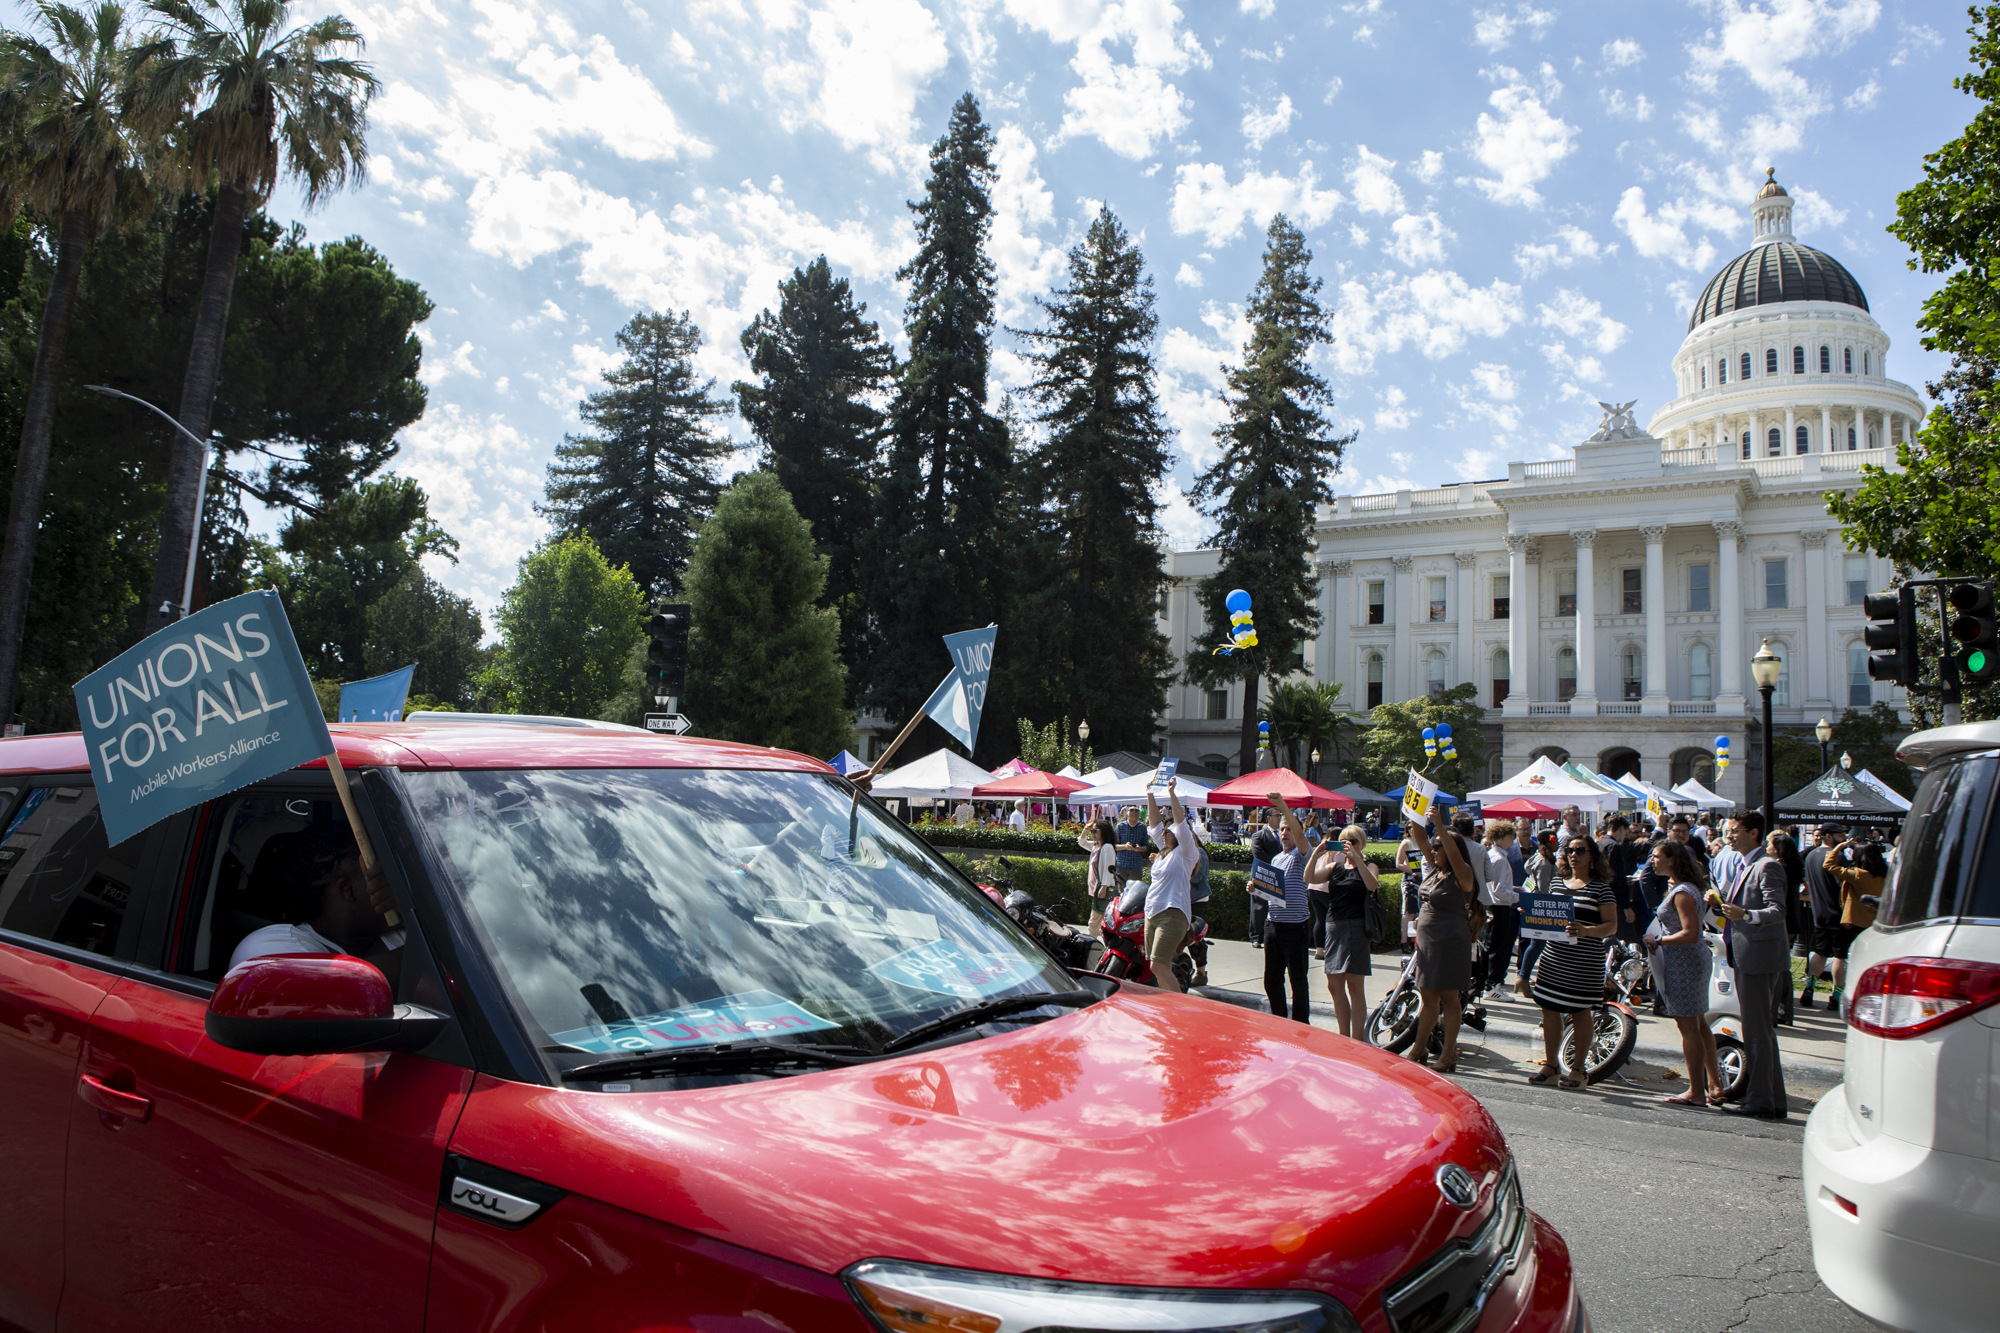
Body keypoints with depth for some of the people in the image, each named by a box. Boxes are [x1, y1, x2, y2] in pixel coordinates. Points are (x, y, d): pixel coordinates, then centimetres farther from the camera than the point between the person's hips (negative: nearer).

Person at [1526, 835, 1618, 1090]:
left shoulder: (1601, 888, -3)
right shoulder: (1559, 884, 14)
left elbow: (1612, 925, -9)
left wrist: (1587, 930, -26)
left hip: (1585, 961, -5)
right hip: (1553, 956, 5)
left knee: (1580, 1011, 2)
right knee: (1549, 1008, 7)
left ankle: (1578, 1068, 15)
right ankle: (1551, 1064, 18)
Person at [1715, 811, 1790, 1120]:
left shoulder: (1766, 866, -13)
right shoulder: (1744, 865, 18)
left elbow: (1777, 911, -24)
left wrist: (1746, 915, -40)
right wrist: (1721, 904, 9)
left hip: (1759, 958, -10)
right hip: (1744, 957, 10)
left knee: (1757, 1031, -5)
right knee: (1759, 1031, 16)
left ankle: (1760, 1101, 1)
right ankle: (1773, 1100, 24)